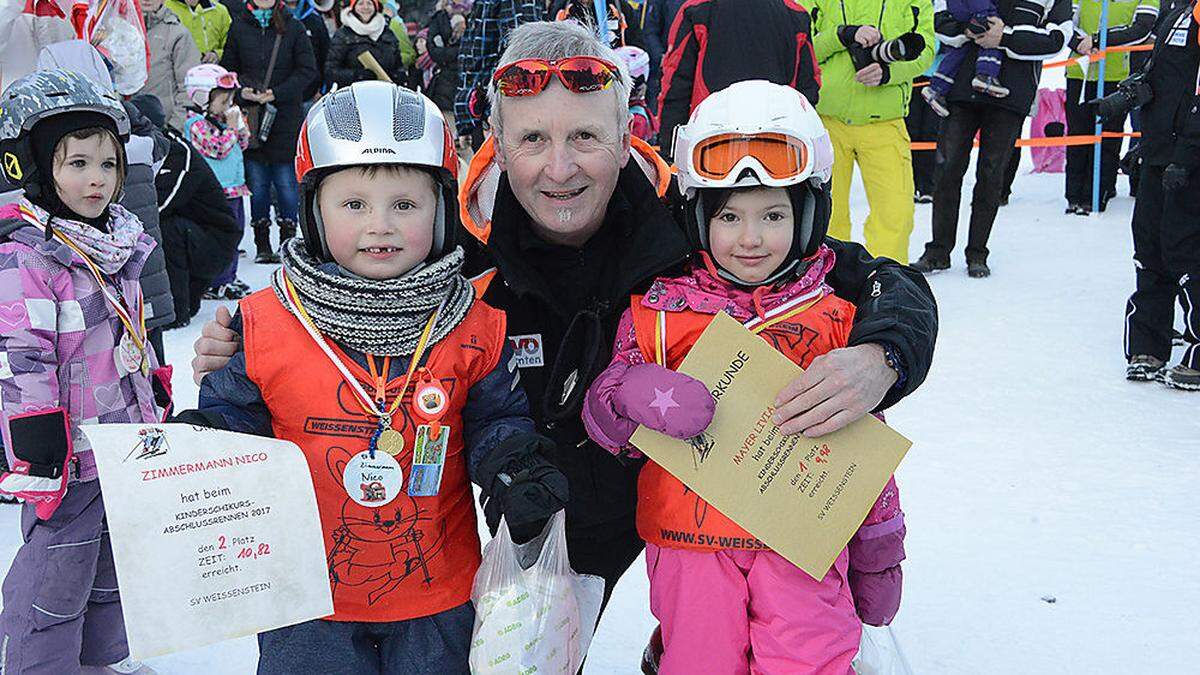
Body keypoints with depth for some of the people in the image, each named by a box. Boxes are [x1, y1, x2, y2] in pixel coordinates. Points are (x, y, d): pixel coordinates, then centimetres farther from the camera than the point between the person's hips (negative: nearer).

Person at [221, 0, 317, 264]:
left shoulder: (293, 27, 2)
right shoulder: (238, 27, 7)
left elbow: (307, 70, -2)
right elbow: (227, 68, 10)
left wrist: (277, 93, -12)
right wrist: (241, 91, -10)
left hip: (285, 116, -1)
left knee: (286, 182, 0)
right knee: (256, 182, 4)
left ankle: (288, 242, 12)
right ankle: (262, 245, 13)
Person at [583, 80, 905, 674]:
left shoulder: (834, 318, 4)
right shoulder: (659, 312, 1)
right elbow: (601, 415, 2)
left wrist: (879, 555, 16)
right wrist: (640, 394, -20)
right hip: (691, 541, 0)